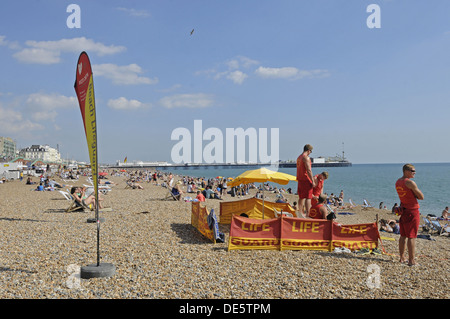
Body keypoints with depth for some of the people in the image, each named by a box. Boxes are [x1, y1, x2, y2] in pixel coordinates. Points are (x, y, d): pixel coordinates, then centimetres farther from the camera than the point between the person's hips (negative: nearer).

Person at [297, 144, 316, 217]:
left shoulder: (299, 157, 16)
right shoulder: (306, 158, -13)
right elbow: (309, 170, -19)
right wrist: (313, 181, -17)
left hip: (300, 179, 9)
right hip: (306, 180, -9)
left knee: (301, 197, 13)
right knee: (308, 197, -7)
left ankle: (300, 213, 16)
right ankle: (307, 214, -11)